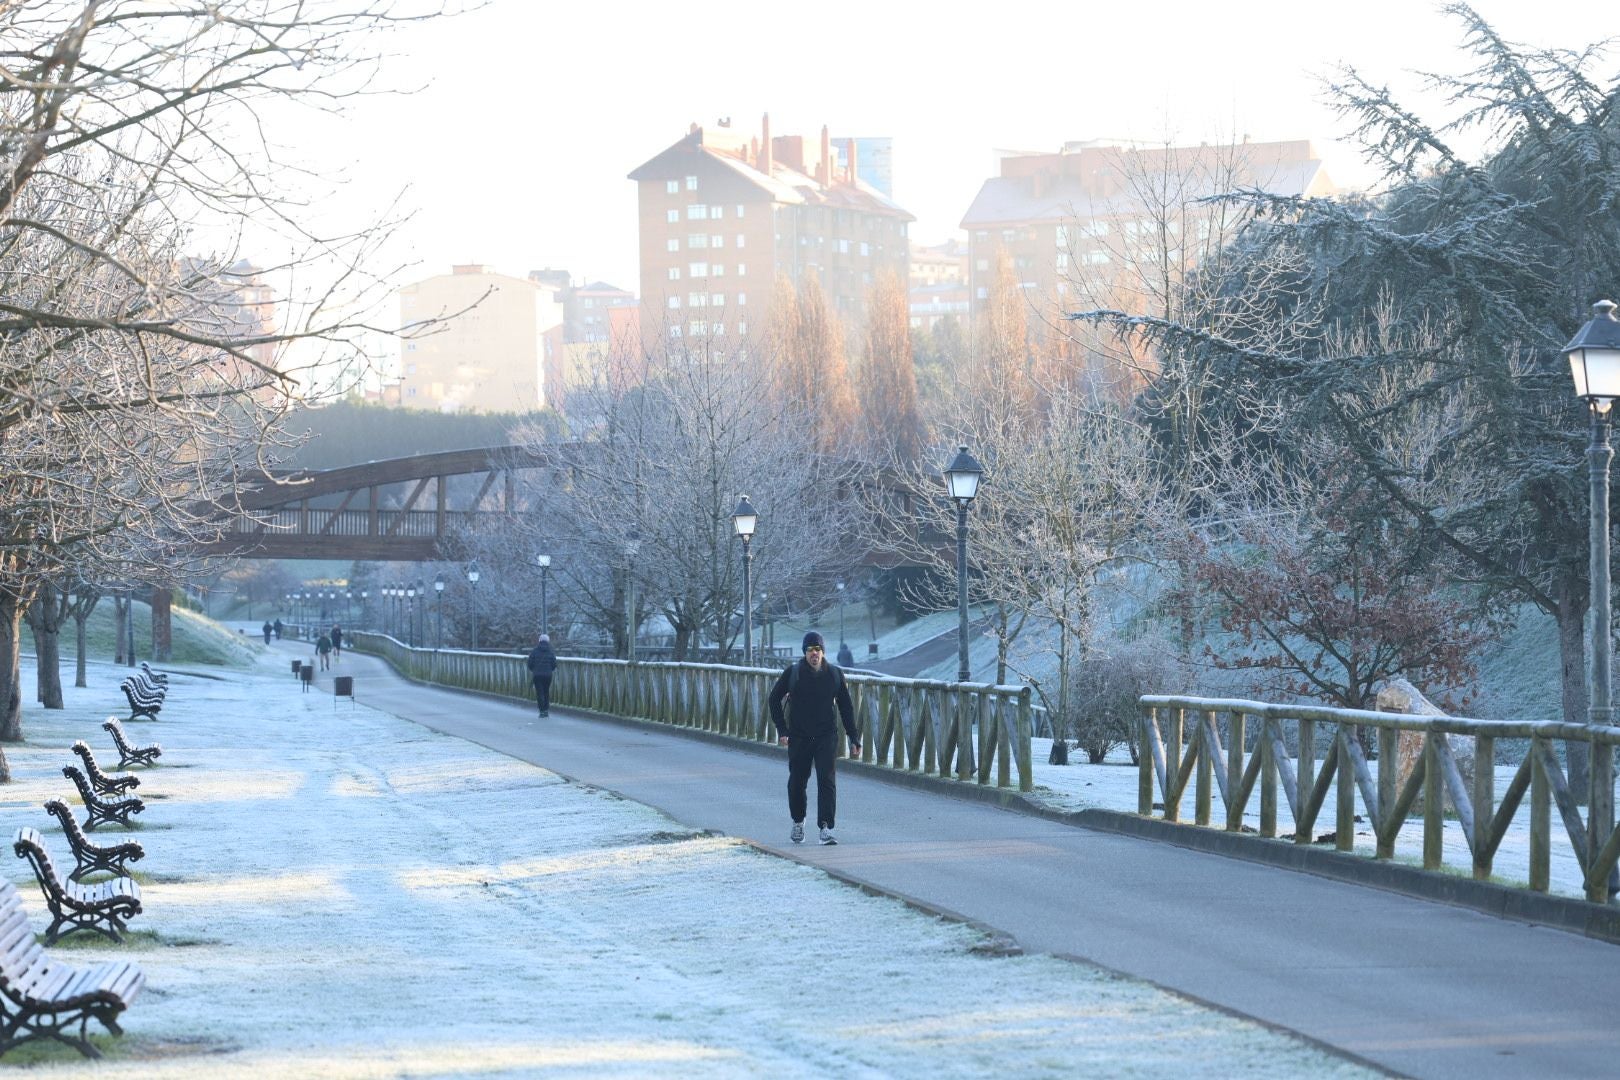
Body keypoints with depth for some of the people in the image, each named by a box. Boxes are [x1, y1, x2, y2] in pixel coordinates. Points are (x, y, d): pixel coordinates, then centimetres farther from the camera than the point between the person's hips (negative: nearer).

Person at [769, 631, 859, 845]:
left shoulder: (835, 675, 1)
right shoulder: (793, 673, -3)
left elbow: (846, 707, 8)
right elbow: (774, 699, 6)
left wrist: (854, 739, 5)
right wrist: (781, 729, -3)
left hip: (826, 737, 0)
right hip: (799, 737, 0)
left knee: (827, 781, -13)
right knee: (797, 782, 9)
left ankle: (826, 828, -17)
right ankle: (798, 823, 32)